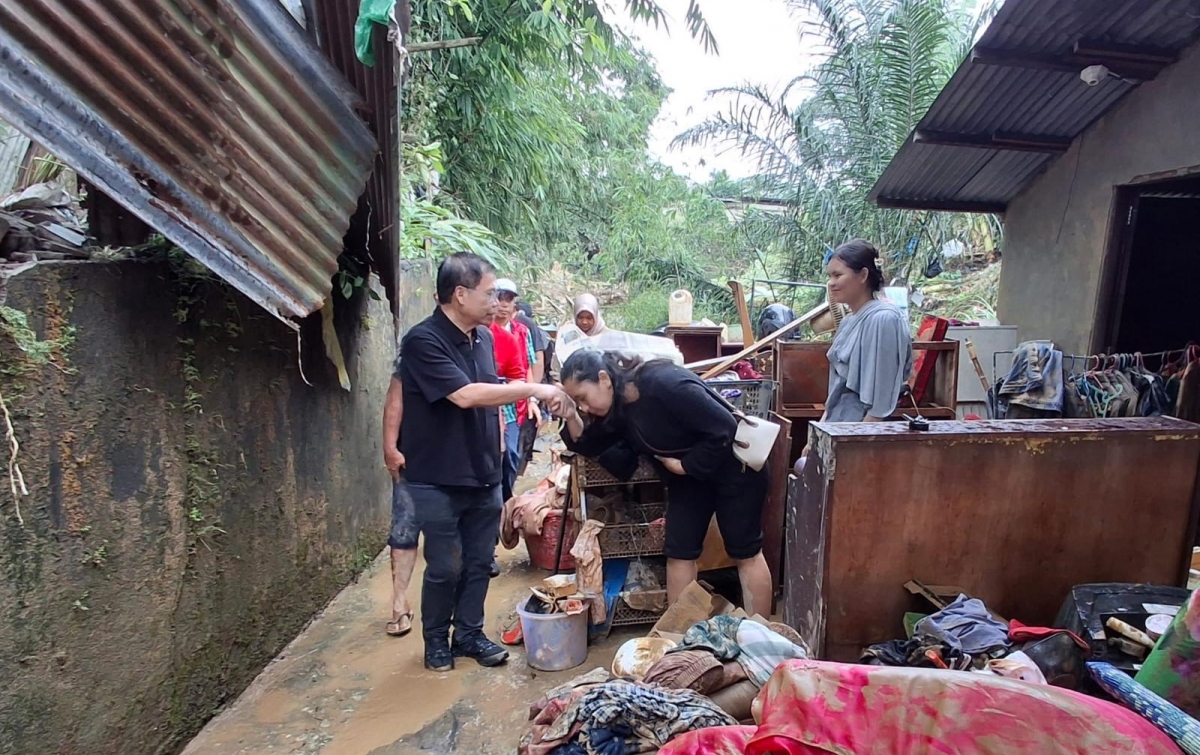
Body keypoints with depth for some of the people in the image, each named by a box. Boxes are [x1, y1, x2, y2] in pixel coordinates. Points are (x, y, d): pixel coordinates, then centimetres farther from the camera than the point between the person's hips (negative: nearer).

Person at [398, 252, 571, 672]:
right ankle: (436, 639, 31)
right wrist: (534, 389, -25)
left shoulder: (483, 336, 5)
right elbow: (465, 395, -28)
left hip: (484, 474, 6)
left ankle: (469, 633, 34)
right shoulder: (423, 341, -18)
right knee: (445, 566, 7)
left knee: (479, 561, 15)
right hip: (439, 479, -6)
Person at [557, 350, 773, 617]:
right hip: (688, 474, 7)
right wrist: (571, 418, -18)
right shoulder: (617, 406, -6)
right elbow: (591, 446, -1)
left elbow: (724, 429, -31)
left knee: (745, 552, 4)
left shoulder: (665, 385, -32)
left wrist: (685, 465, -21)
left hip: (733, 466, -7)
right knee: (679, 552, 6)